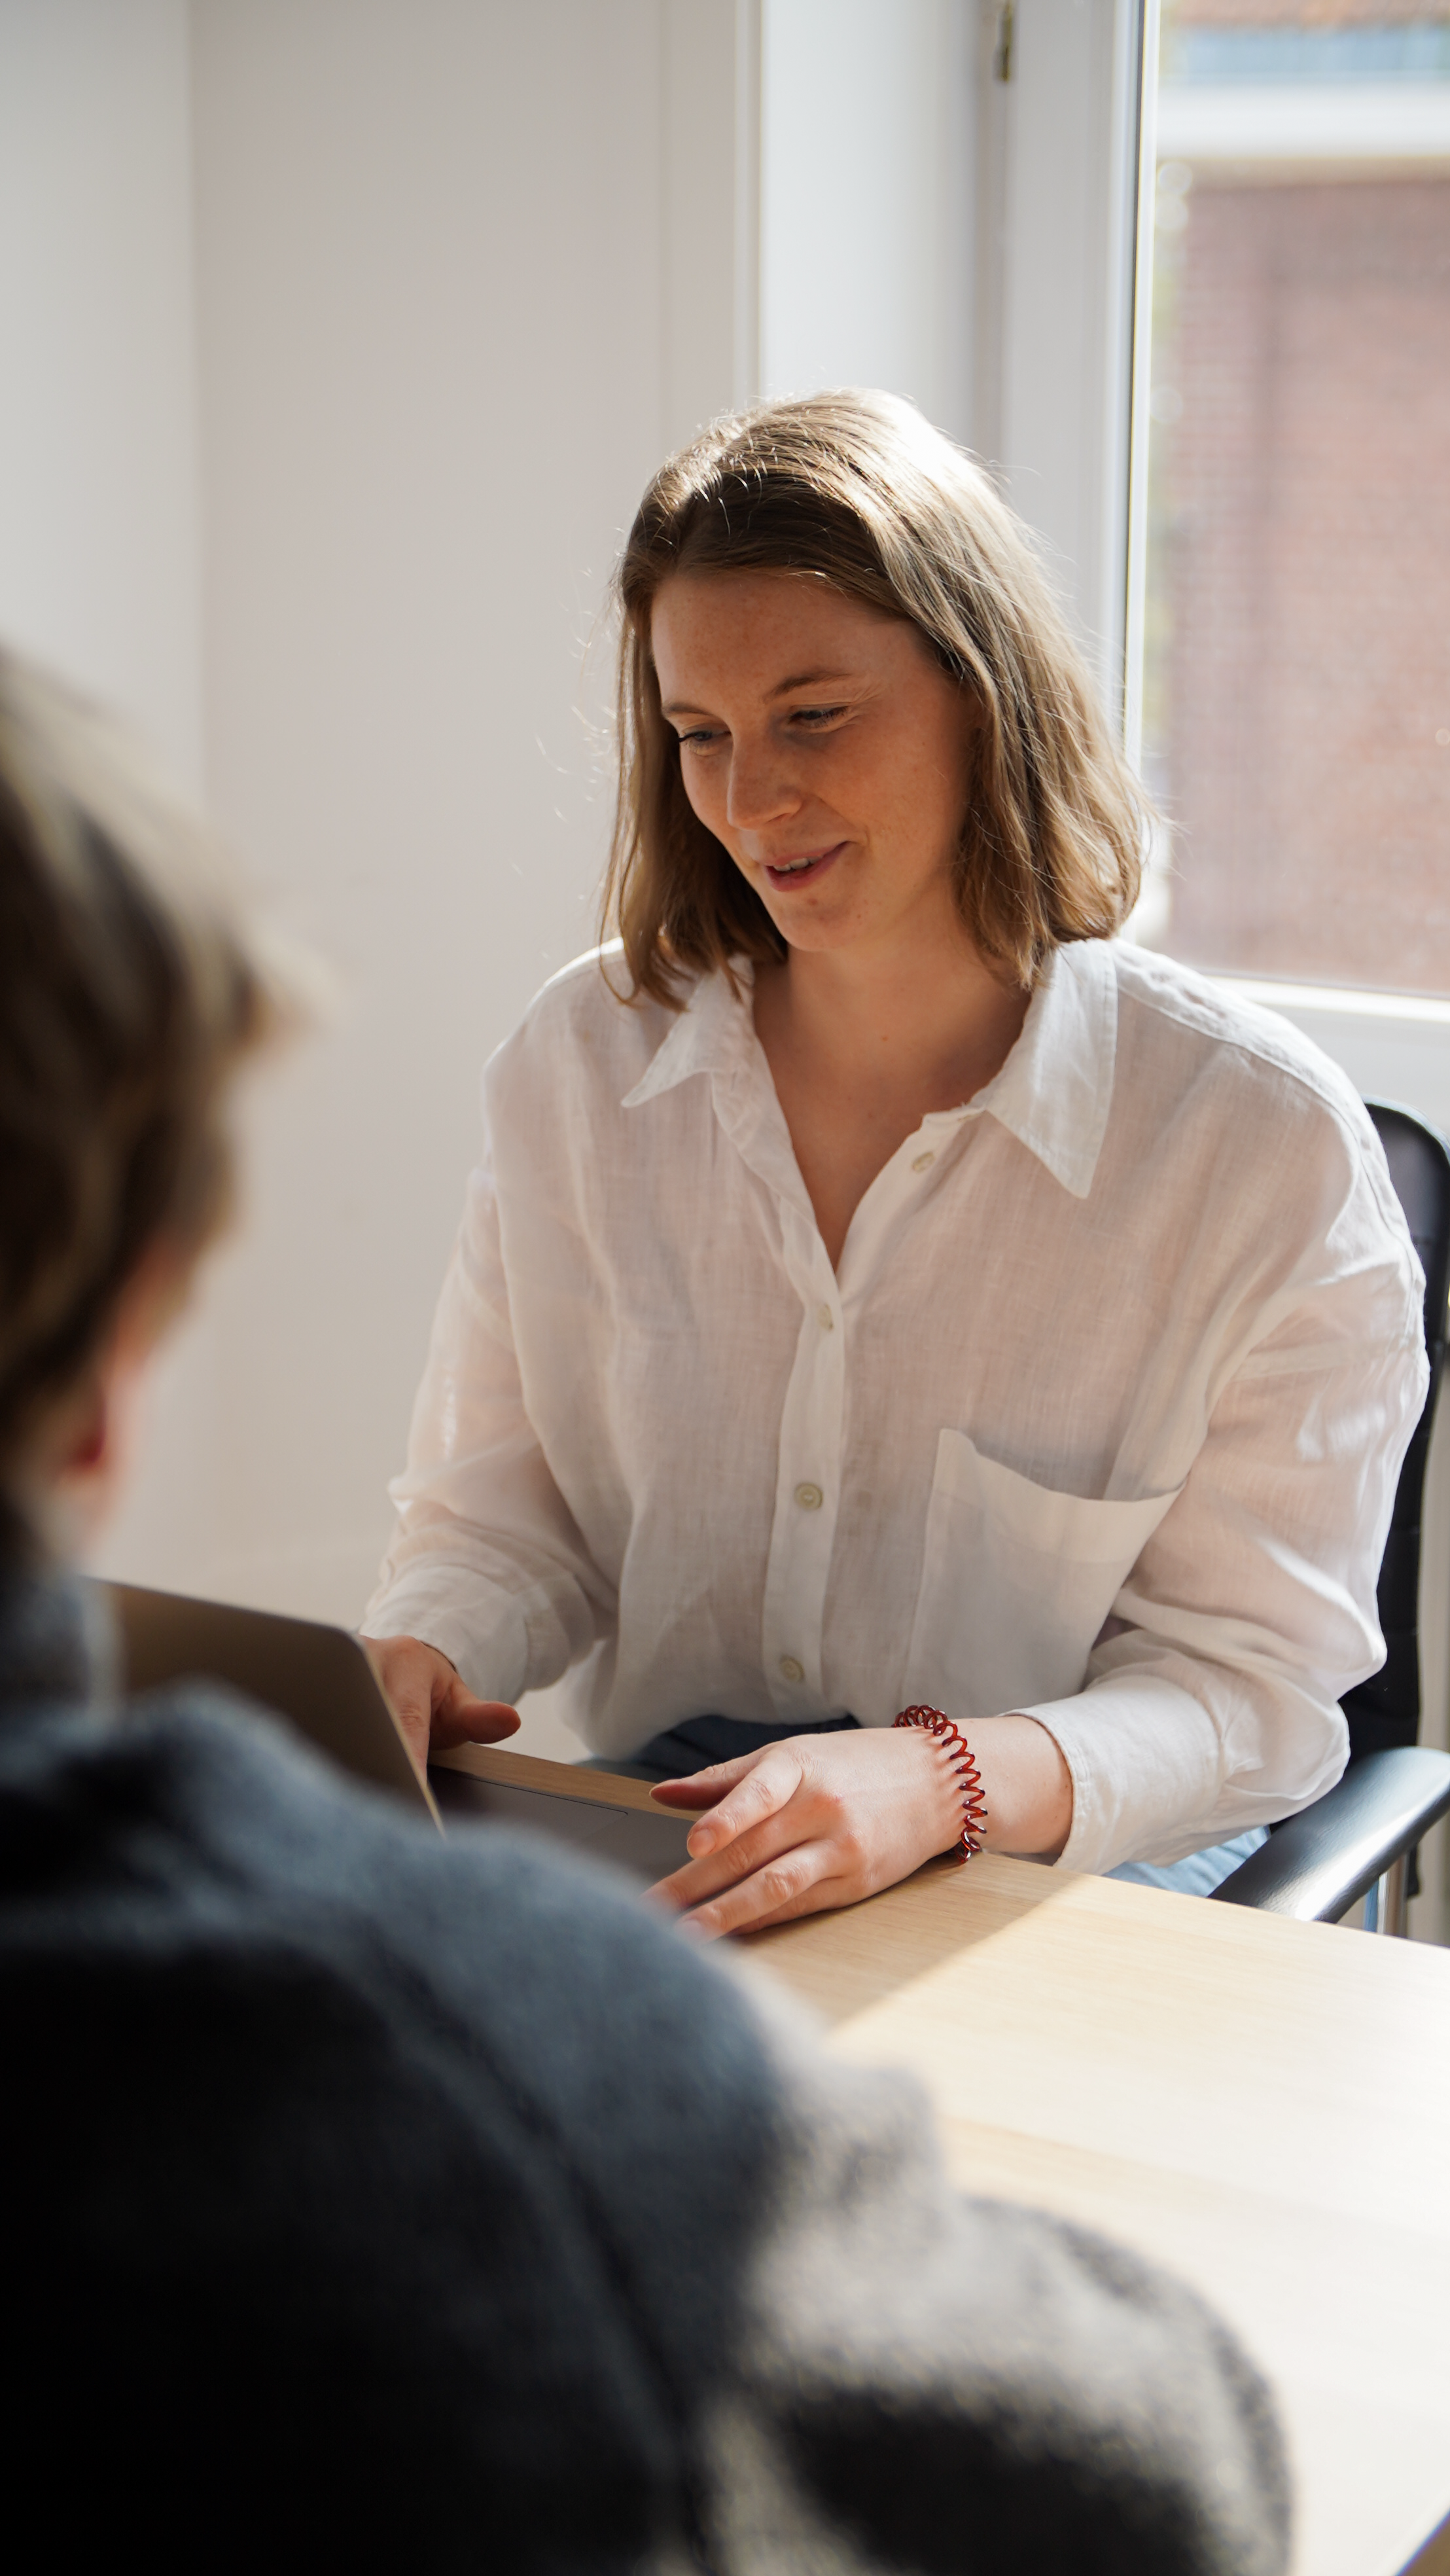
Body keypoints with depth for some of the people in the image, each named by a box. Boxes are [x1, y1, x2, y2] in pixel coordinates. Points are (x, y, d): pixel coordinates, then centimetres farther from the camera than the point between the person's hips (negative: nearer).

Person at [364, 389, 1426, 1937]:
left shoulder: (1265, 1144, -10)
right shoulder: (581, 1066, 3)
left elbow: (1248, 1688, -8)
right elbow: (499, 1522, 10)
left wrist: (952, 1779, -27)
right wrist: (417, 1662, -14)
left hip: (1076, 1868, -3)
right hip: (660, 1847, 3)